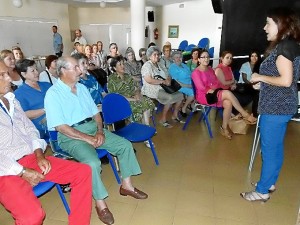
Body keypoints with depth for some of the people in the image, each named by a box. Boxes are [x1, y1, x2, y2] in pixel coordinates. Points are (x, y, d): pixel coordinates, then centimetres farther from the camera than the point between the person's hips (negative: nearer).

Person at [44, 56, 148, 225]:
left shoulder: (82, 88, 12)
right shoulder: (53, 93, -10)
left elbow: (96, 112, 15)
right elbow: (61, 127, -16)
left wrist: (100, 131, -4)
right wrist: (88, 139, -18)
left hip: (93, 128, 7)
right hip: (71, 135, -7)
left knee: (126, 145, -5)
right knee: (93, 162, -32)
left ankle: (126, 185, 12)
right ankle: (101, 204, -9)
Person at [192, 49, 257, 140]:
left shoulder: (210, 69, 15)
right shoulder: (196, 72, -8)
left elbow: (218, 82, 12)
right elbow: (201, 88, -15)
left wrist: (214, 89, -7)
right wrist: (211, 90, -13)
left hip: (214, 93, 7)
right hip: (204, 96, -7)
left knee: (228, 103, -22)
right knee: (227, 93, -27)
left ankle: (224, 128, -9)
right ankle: (245, 115, -16)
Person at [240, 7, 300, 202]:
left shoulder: (284, 47, -16)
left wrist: (260, 77, -12)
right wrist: (262, 80, 11)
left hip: (276, 107, -10)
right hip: (281, 106, 10)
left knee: (269, 149, -1)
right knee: (276, 147, 18)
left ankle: (262, 191, 12)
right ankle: (270, 183, 32)